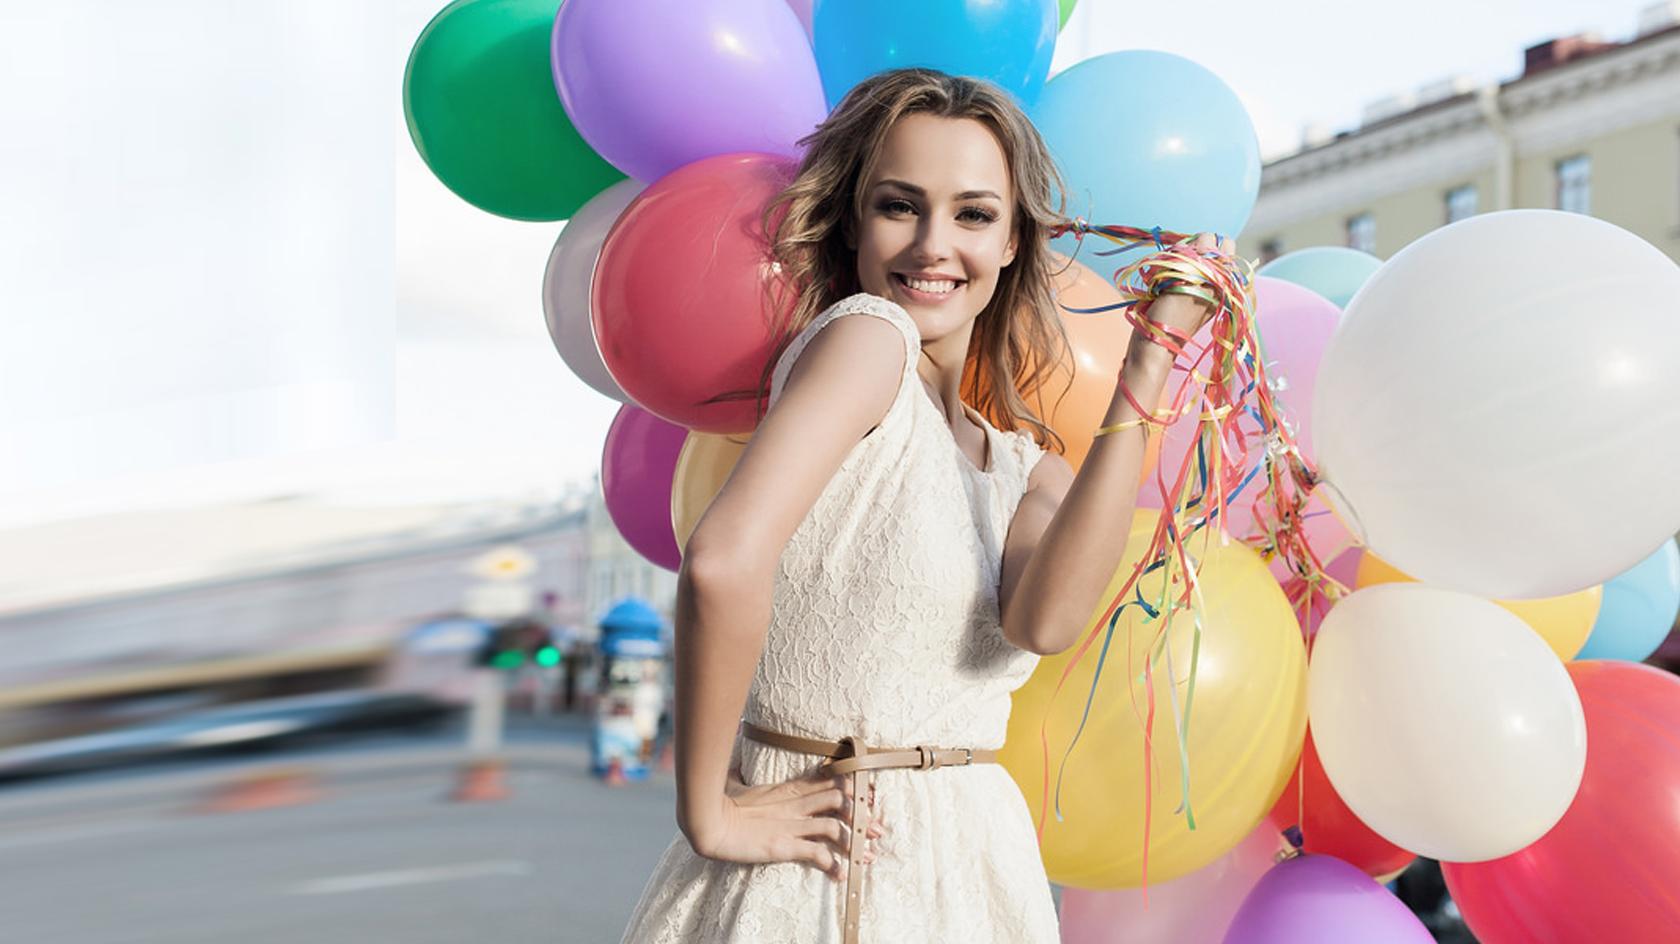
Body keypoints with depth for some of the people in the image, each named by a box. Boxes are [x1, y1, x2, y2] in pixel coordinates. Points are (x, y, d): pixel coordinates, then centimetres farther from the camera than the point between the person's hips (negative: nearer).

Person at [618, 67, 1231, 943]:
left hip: (969, 865, 7)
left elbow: (1043, 620, -14)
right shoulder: (864, 333, -12)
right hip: (815, 865, -7)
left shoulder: (1025, 469, 8)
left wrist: (1145, 364, -11)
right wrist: (708, 814, -19)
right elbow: (725, 559, -27)